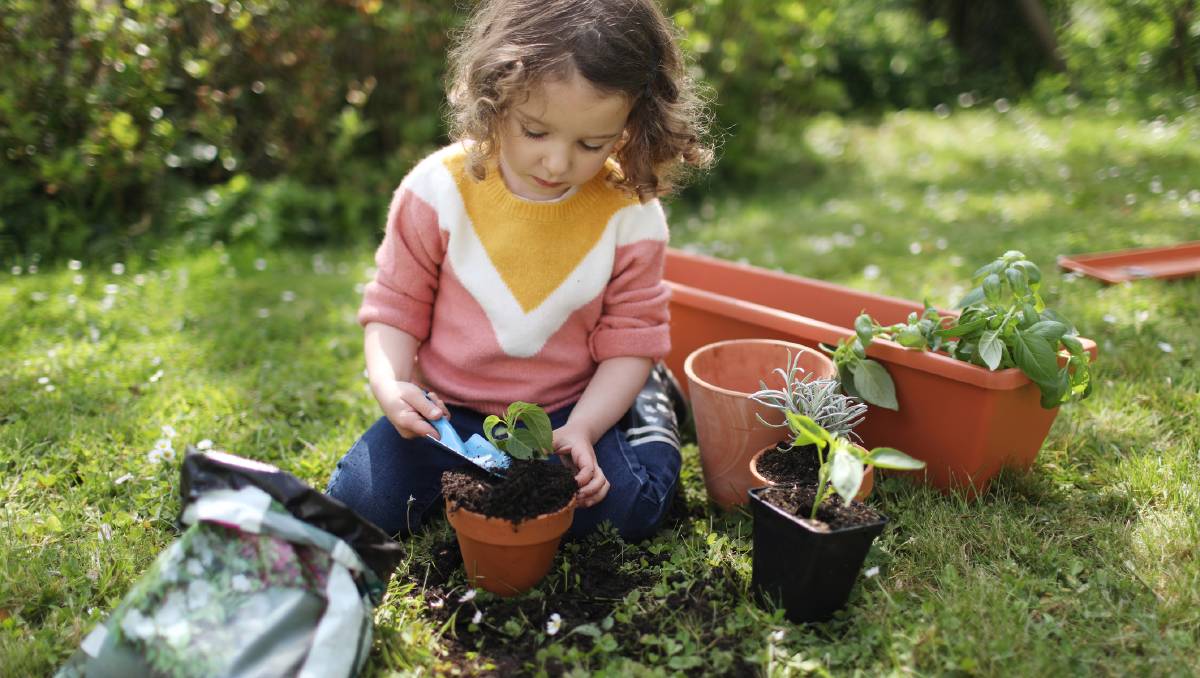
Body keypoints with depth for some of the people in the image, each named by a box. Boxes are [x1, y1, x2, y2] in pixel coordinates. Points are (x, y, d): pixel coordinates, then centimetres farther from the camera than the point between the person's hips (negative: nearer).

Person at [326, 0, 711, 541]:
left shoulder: (631, 216, -12)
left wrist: (581, 430, -20)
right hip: (446, 408, 1)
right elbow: (396, 307, -4)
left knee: (627, 510, -20)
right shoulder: (438, 189, -13)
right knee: (359, 504, -13)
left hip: (566, 410, -1)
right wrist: (390, 386, -22)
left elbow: (630, 340, -7)